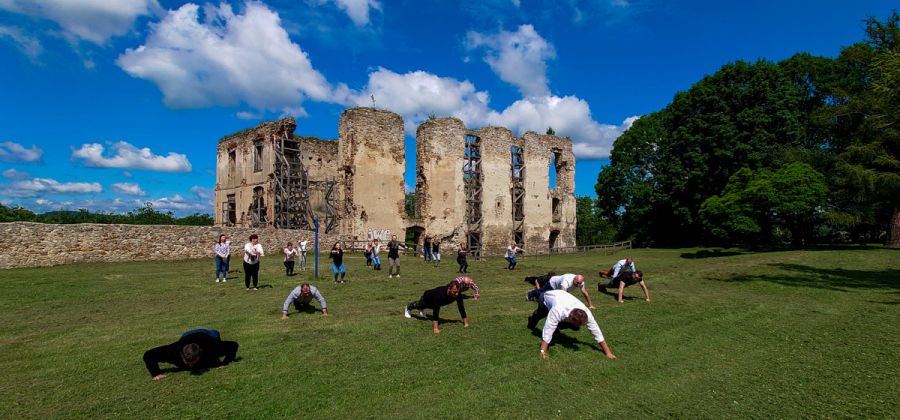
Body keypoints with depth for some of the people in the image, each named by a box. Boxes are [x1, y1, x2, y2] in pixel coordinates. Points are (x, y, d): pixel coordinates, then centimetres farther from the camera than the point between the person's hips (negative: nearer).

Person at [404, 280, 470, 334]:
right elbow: (436, 310, -56)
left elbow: (461, 307, -29)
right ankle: (407, 307, 60)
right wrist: (435, 328, -60)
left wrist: (465, 322, -29)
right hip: (427, 297, -4)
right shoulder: (440, 294, -53)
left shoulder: (458, 295, -37)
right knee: (419, 305, 29)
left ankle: (421, 309, 71)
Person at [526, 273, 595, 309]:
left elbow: (585, 293, -20)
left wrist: (590, 305, -20)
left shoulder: (580, 282, -29)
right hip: (552, 283, -5)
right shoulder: (567, 281, -51)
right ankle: (530, 294, 54)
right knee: (541, 292, 24)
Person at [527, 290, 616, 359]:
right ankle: (532, 319, 61)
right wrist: (543, 351, -49)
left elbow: (596, 331, -29)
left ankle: (556, 326, 20)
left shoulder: (586, 313, -36)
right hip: (547, 297, -3)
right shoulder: (558, 311, -50)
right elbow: (548, 330, -48)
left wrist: (608, 352, -29)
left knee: (576, 327, -7)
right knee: (540, 315, 25)